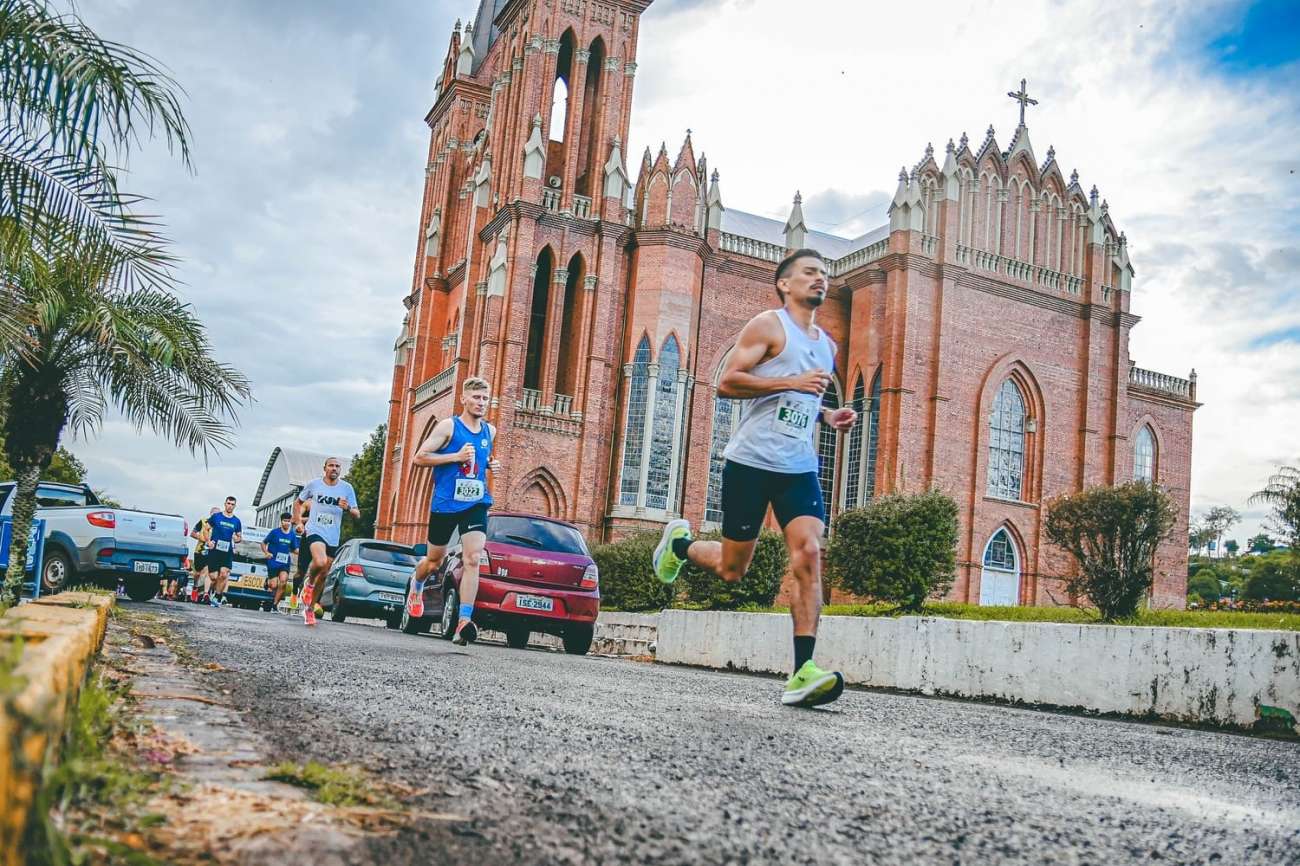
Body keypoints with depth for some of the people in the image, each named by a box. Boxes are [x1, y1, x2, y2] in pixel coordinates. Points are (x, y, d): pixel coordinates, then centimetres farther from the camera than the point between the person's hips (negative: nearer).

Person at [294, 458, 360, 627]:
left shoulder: (347, 488, 2)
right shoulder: (314, 484, 1)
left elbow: (357, 515, 2)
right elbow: (298, 502, 16)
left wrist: (348, 508, -19)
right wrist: (298, 522, 6)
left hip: (333, 538, 3)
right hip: (314, 531, -3)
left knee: (323, 576, 8)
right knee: (320, 562, -31)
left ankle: (310, 609, 24)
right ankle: (309, 583, 1)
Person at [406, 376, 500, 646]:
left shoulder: (490, 431, 11)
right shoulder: (448, 426, -5)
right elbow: (419, 457, -9)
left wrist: (491, 465, 7)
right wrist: (457, 456, -18)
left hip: (476, 503, 3)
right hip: (445, 503, -3)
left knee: (473, 559, -16)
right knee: (435, 560, 13)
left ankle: (464, 621, -20)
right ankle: (416, 585, 48)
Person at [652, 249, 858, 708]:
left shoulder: (827, 345, 20)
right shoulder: (768, 325, -2)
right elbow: (727, 382, -11)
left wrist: (828, 416, 12)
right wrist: (792, 382, -19)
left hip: (800, 468, 5)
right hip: (751, 462, -5)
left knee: (808, 554, -16)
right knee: (732, 568, 4)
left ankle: (802, 672, -18)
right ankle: (680, 542, 37)